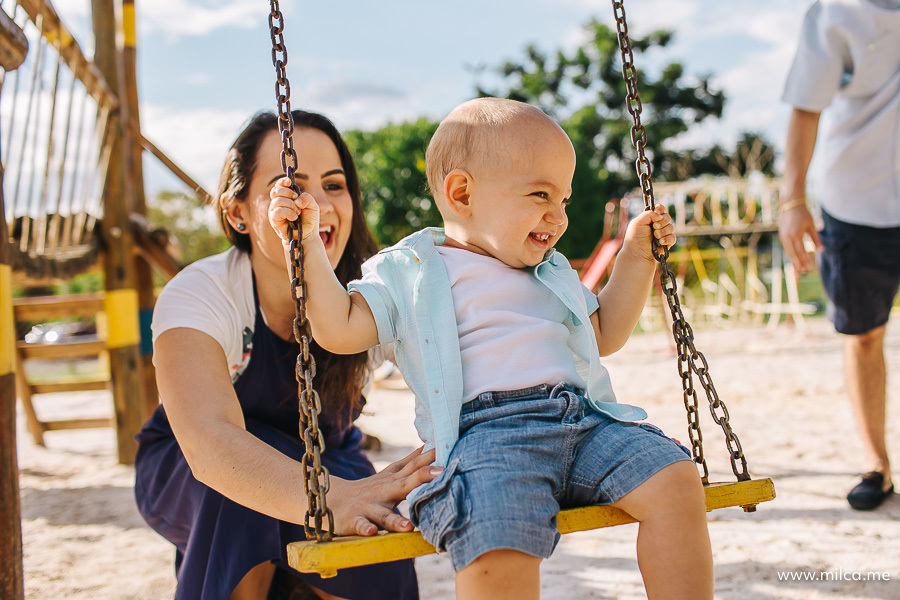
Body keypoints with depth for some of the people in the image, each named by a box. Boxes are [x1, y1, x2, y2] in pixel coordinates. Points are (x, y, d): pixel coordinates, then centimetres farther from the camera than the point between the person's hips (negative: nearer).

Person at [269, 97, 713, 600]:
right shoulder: (409, 271, 13)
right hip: (485, 433, -5)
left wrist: (636, 258, 33)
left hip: (584, 422, 6)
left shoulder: (553, 272, 30)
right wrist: (308, 243, 1)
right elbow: (340, 329, 4)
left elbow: (603, 334, 39)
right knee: (498, 556, -35)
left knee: (676, 482, -20)